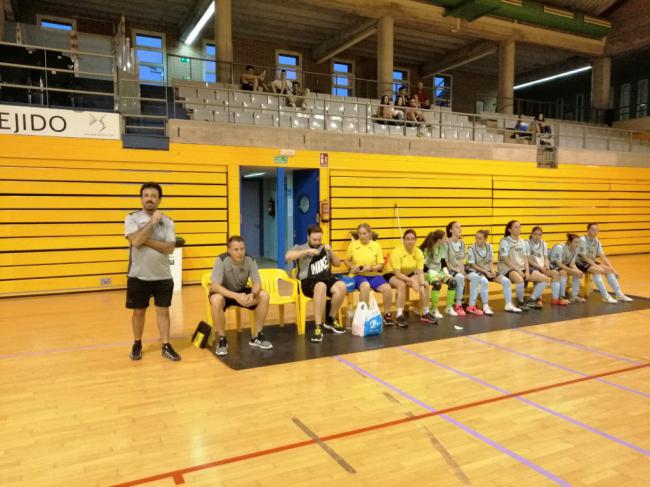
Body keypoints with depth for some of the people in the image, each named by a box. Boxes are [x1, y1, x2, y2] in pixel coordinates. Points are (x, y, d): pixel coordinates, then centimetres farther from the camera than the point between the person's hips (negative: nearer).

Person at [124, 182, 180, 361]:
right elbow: (135, 241, -21)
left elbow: (169, 247, -11)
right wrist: (152, 222, -17)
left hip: (163, 276, 1)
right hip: (139, 276, -1)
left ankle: (166, 347, 16)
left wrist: (146, 240, -18)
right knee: (139, 311, 12)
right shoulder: (132, 218, -4)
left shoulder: (167, 221, 0)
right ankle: (137, 345, 29)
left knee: (163, 311, 7)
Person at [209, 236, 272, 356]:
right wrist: (235, 296, -48)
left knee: (264, 296, -21)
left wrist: (252, 294, -40)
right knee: (216, 300, -38)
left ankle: (256, 336, -6)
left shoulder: (249, 260, -16)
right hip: (224, 293, -3)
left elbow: (257, 282, -16)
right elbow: (214, 286, -34)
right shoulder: (221, 260, -26)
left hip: (241, 292, 4)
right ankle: (222, 339, -18)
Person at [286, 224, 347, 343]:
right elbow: (288, 256, -12)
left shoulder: (324, 249, 22)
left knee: (342, 286, -28)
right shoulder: (300, 248, 9)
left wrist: (331, 251, 5)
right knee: (321, 286, -40)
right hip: (308, 281, -4)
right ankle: (318, 327, -35)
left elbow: (337, 264, 22)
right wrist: (307, 251, -16)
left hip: (327, 279, 5)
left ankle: (331, 319, -4)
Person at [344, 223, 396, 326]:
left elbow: (380, 265, 2)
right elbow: (346, 261, 12)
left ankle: (387, 314, -1)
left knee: (387, 288, -25)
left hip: (374, 275, 2)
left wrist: (370, 268, -16)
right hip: (358, 275, -2)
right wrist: (352, 267, -8)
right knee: (365, 286, -38)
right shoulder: (353, 245, 2)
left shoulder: (376, 245, 3)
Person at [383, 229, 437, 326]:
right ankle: (399, 315, -32)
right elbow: (397, 274, -29)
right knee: (402, 284, -36)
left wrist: (422, 285, -29)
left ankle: (425, 313, -4)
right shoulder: (396, 252, -24)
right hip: (392, 275, -5)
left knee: (425, 284, -16)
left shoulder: (418, 252, -9)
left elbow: (420, 272, -12)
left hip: (408, 275, 6)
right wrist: (412, 281, -39)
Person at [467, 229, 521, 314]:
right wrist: (485, 271, -16)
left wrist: (492, 270, -8)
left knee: (506, 281, -11)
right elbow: (472, 265, -12)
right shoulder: (472, 248, -11)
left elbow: (490, 261, 11)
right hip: (476, 271, -6)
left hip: (488, 271, 6)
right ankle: (485, 307, -29)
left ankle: (508, 305, -2)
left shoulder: (489, 246, 5)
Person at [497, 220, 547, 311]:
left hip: (522, 268, 8)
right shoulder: (505, 241, -7)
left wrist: (527, 270, -5)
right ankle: (520, 303, -14)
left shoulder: (521, 241, 14)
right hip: (508, 268, -7)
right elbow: (505, 260, -13)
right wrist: (518, 270, -18)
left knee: (544, 279, -4)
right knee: (520, 280, -39)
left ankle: (532, 300, 6)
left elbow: (525, 258, 11)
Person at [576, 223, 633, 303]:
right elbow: (584, 257, -21)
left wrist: (613, 269, -1)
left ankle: (619, 294, 1)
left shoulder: (597, 241, 4)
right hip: (581, 263, -8)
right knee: (597, 270, -30)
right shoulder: (583, 240, -19)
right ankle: (605, 296, -26)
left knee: (608, 270, -7)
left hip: (591, 262, 8)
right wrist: (598, 266, -24)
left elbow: (602, 256, 5)